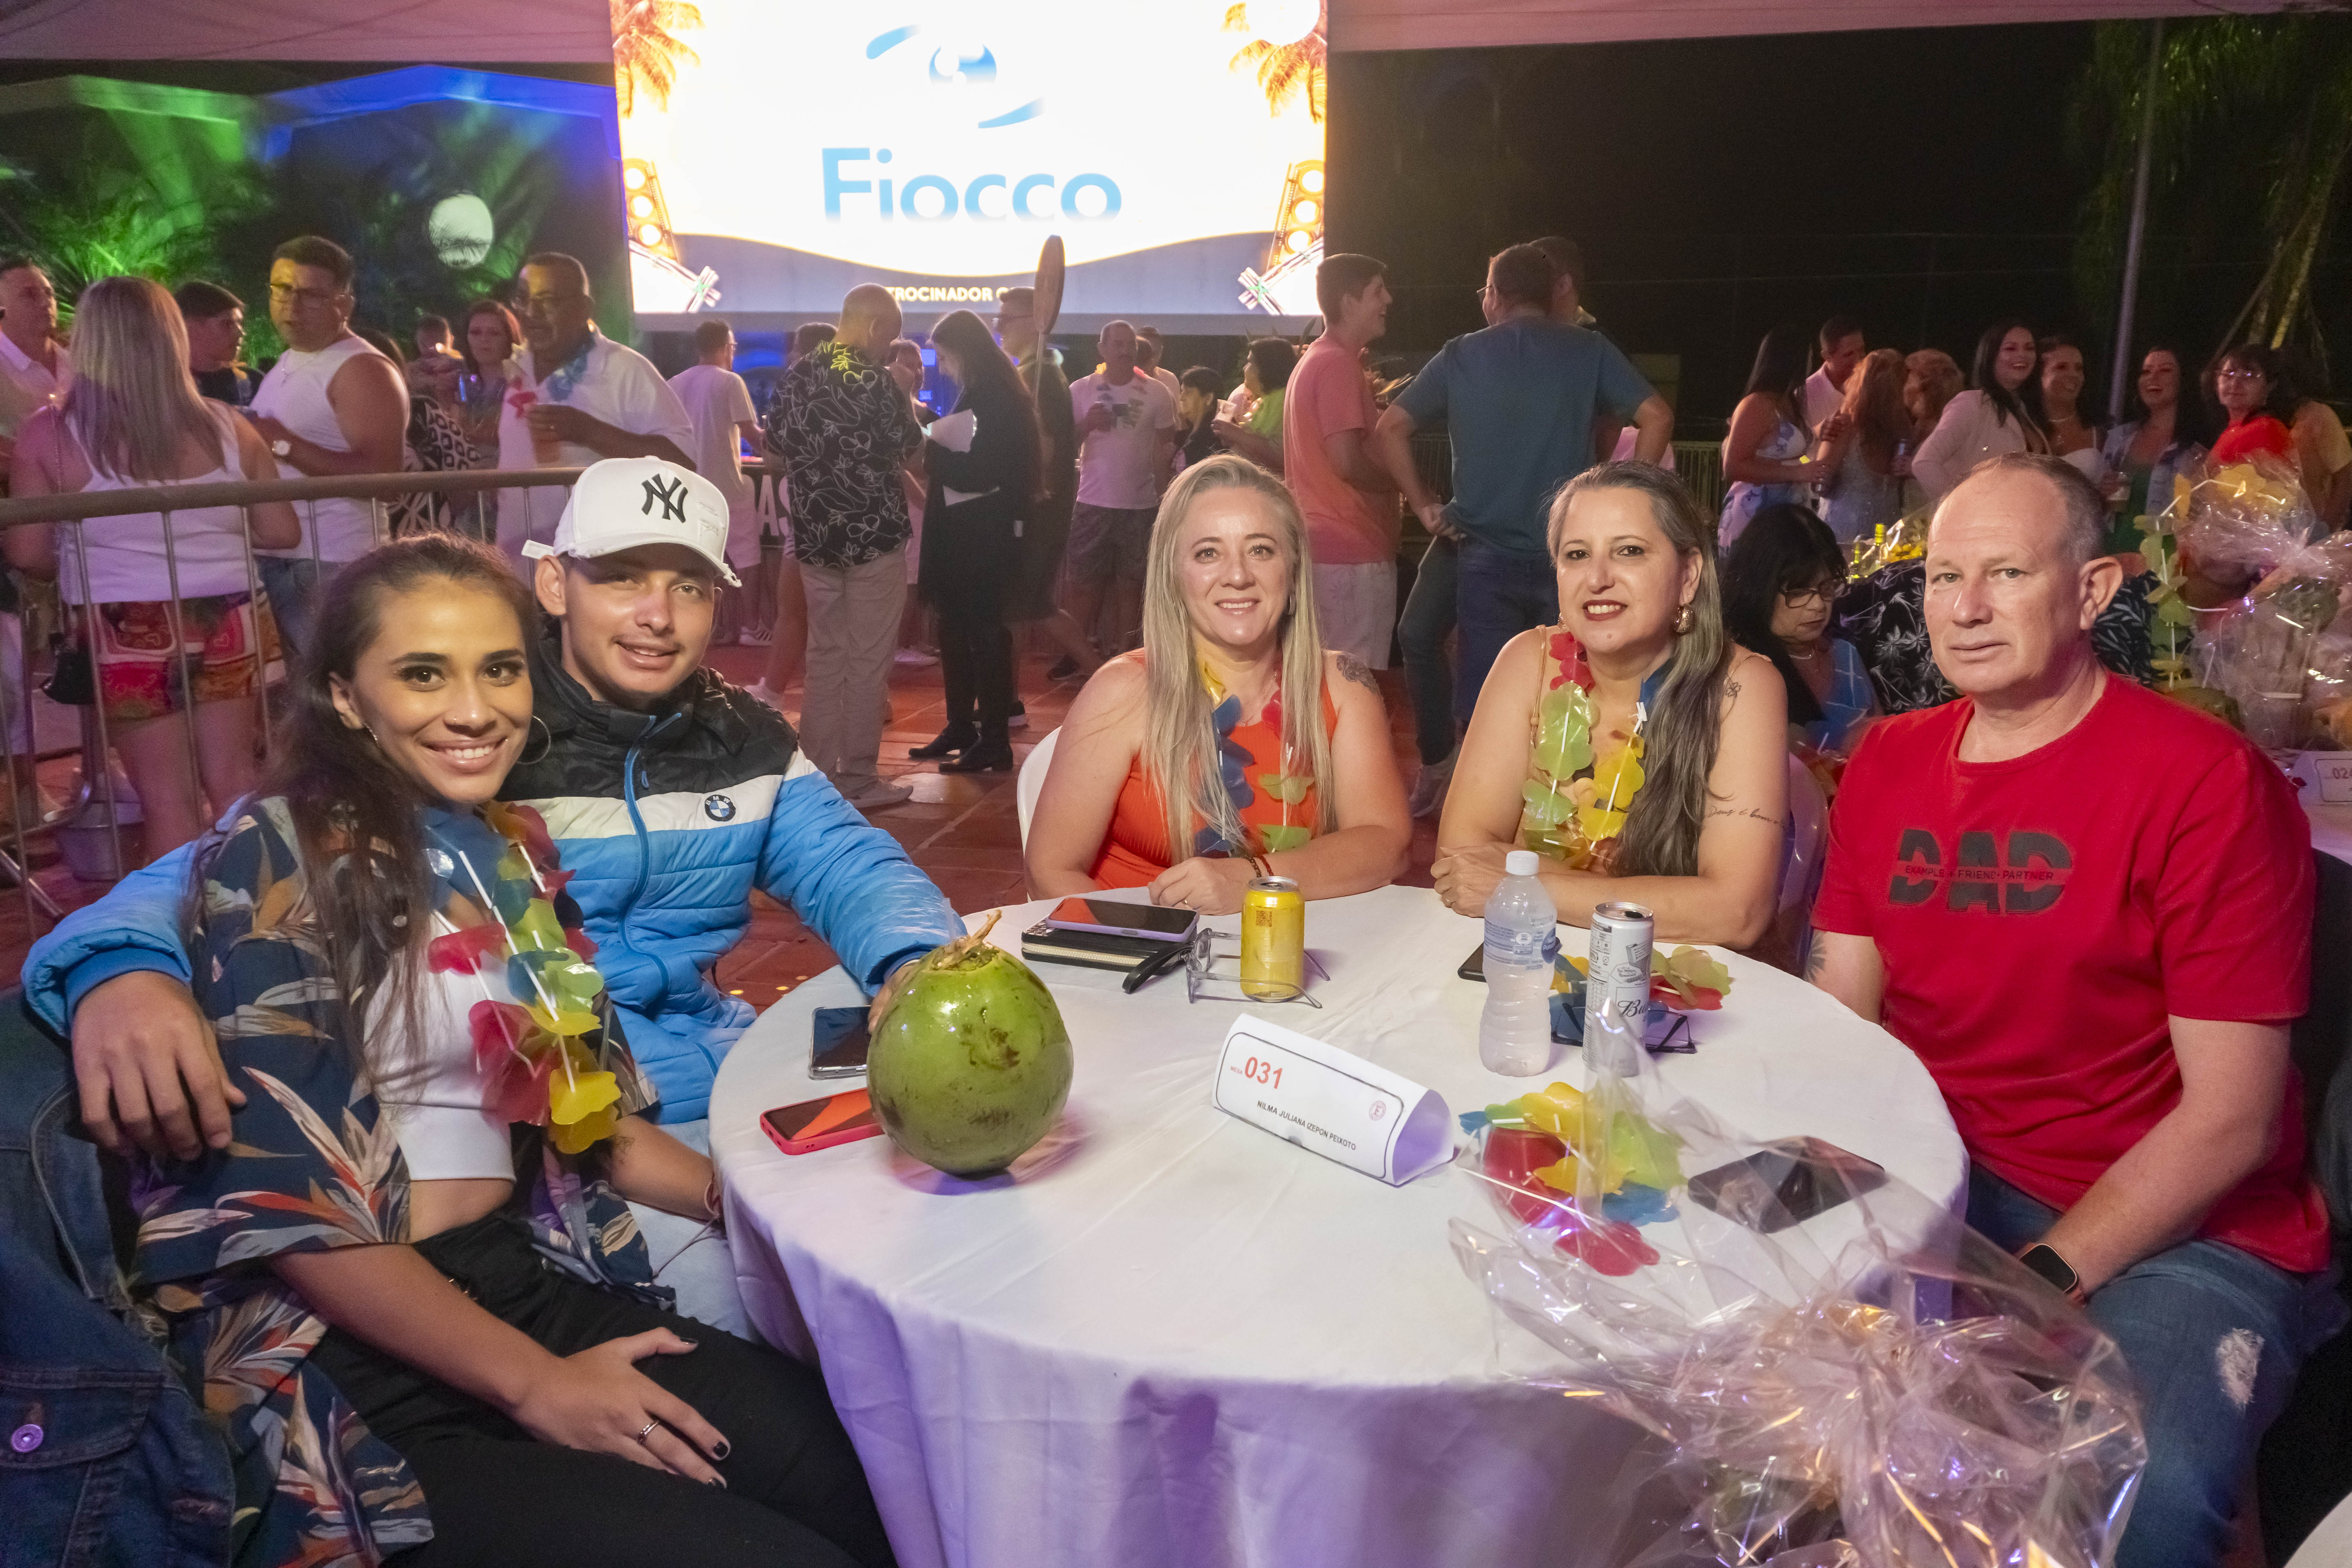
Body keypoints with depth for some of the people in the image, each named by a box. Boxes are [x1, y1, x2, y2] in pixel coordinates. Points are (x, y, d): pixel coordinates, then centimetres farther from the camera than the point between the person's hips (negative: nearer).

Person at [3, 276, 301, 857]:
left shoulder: (48, 436, -6)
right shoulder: (227, 428, 0)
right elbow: (282, 532, 3)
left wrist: (89, 560, 15)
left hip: (127, 634, -2)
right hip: (228, 620, 3)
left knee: (167, 796, 6)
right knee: (234, 781, 13)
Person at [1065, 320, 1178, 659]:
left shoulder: (1157, 394, 1)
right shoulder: (1080, 390, 3)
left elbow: (1166, 449, 6)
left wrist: (1163, 499, 3)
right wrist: (1086, 425, -13)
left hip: (1141, 507, 0)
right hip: (1093, 504, 1)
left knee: (1129, 585, 6)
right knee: (1085, 584, 3)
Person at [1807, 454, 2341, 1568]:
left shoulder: (2206, 782, -11)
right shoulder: (1889, 761, 6)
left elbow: (2232, 1116, -13)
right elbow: (1839, 1017, 6)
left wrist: (2043, 1278, -20)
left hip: (2173, 1231, -5)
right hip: (1933, 1183, 6)